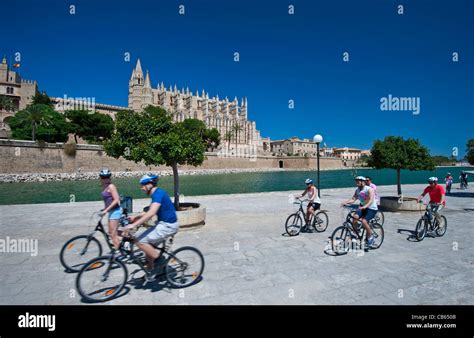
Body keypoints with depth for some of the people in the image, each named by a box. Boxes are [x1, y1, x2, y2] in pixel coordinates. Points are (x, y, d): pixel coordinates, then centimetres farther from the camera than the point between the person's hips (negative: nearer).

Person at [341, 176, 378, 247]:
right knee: (355, 217, -21)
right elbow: (353, 199, -4)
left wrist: (365, 206, -46)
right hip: (362, 207, 6)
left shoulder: (369, 189, -16)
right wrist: (346, 202, -23)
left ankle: (371, 236, -1)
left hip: (372, 209, -6)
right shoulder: (357, 190, 4)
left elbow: (371, 200, -29)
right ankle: (356, 233, -5)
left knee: (364, 221, -24)